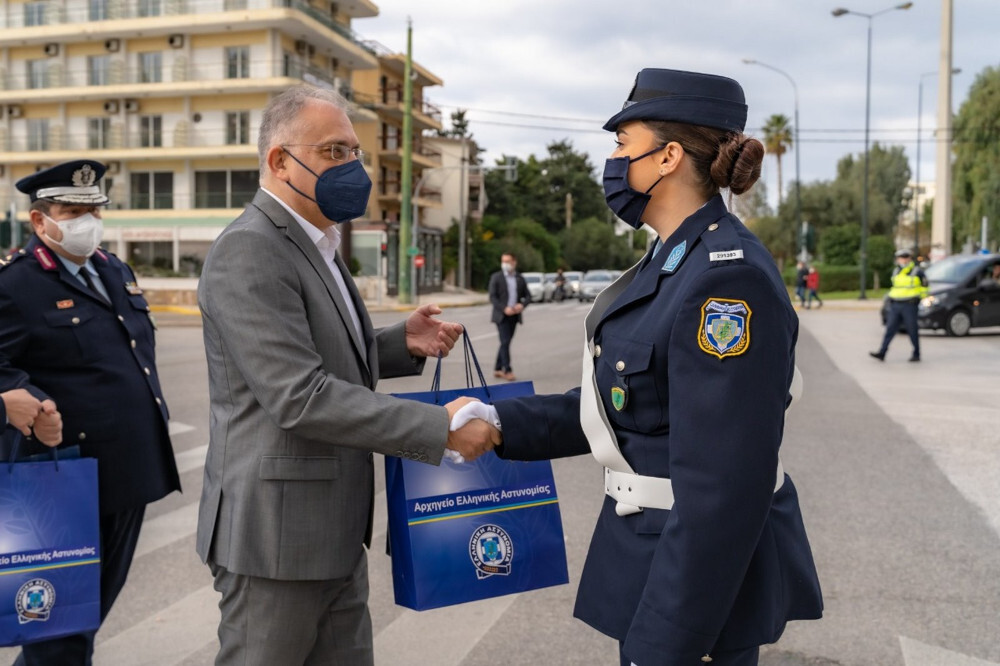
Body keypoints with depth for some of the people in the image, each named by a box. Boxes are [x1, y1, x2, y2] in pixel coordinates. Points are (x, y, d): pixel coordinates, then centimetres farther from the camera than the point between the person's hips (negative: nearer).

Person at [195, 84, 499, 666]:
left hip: (336, 531, 9)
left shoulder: (316, 245, 13)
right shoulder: (248, 251, -18)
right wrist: (440, 426, -24)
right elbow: (300, 397, -25)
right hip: (277, 531, -9)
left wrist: (401, 343, 3)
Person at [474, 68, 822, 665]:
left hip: (700, 578, -9)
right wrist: (503, 424, 3)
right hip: (654, 547, 9)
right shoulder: (673, 262, 7)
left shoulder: (728, 277, -24)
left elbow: (723, 484, -26)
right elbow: (622, 404, 11)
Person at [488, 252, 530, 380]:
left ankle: (498, 369, 17)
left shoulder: (520, 279, 10)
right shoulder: (496, 277, -1)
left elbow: (528, 296, 11)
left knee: (505, 343, 8)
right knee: (505, 342, -12)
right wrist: (504, 308, -19)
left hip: (514, 316, 4)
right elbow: (492, 297, -7)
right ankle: (507, 370, -10)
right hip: (501, 316, -4)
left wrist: (522, 305, -11)